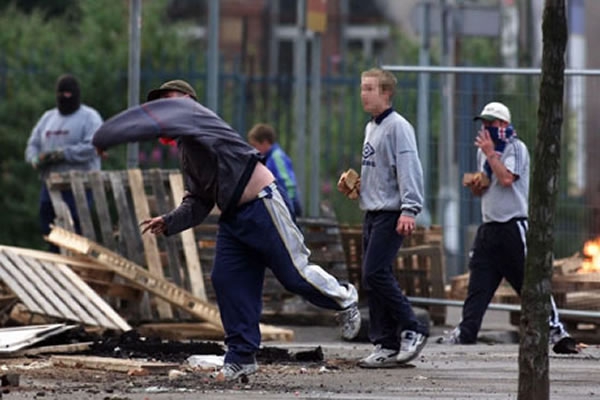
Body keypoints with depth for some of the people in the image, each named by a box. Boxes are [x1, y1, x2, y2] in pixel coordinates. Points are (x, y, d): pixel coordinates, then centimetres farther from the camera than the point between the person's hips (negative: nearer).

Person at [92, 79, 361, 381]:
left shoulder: (190, 110, -6)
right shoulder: (186, 152, 20)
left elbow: (147, 119, -21)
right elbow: (198, 203, 20)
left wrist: (104, 138, -14)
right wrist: (169, 222, 6)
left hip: (262, 206, -10)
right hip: (233, 218, 10)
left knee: (295, 273, -2)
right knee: (227, 282, 2)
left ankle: (344, 300, 25)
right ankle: (241, 356, 7)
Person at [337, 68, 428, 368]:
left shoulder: (397, 126, -10)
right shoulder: (371, 128, 18)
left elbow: (409, 169, -18)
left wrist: (409, 210, -25)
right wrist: (352, 185, 12)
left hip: (391, 214, -10)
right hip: (372, 213, 10)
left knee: (376, 274, -17)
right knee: (373, 277, 7)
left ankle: (412, 330, -7)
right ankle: (386, 346, 9)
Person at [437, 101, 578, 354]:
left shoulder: (516, 148, -6)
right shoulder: (484, 150, 17)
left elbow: (506, 178, -21)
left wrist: (490, 153, -15)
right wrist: (475, 186, 3)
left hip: (513, 226, -7)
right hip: (489, 226, 7)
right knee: (478, 283, 1)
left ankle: (555, 330, -4)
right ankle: (466, 331, 0)